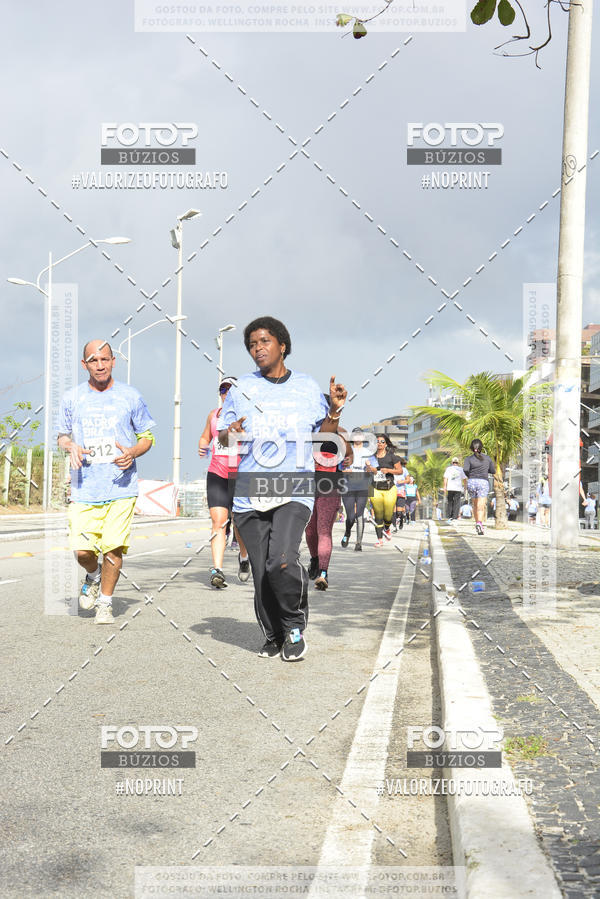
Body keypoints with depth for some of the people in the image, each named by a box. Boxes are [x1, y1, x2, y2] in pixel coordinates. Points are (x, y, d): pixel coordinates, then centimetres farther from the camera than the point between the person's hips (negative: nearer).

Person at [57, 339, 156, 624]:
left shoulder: (130, 396, 3)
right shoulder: (71, 398, 7)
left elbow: (147, 436, 11)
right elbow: (62, 435, 17)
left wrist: (132, 452, -10)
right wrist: (70, 446, -6)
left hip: (121, 486, -1)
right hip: (84, 488, 1)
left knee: (113, 547, -6)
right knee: (82, 550, -4)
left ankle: (105, 603, 15)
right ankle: (93, 576, 32)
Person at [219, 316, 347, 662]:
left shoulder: (308, 387, 10)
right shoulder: (242, 388, 11)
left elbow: (325, 434, 14)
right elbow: (223, 436, 15)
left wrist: (335, 411, -4)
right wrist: (230, 433, -8)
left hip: (294, 491, -2)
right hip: (250, 491, 2)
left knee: (282, 561, -22)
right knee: (262, 573, 3)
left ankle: (295, 627, 3)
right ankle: (273, 636, 25)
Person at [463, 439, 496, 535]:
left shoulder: (469, 458, 3)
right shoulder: (487, 458, 9)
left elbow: (465, 469, -14)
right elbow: (493, 471, 15)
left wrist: (469, 476, 5)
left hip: (471, 482, 1)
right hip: (483, 482, -1)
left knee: (475, 505, 19)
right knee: (481, 506, -11)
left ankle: (477, 523, 21)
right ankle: (479, 523, -32)